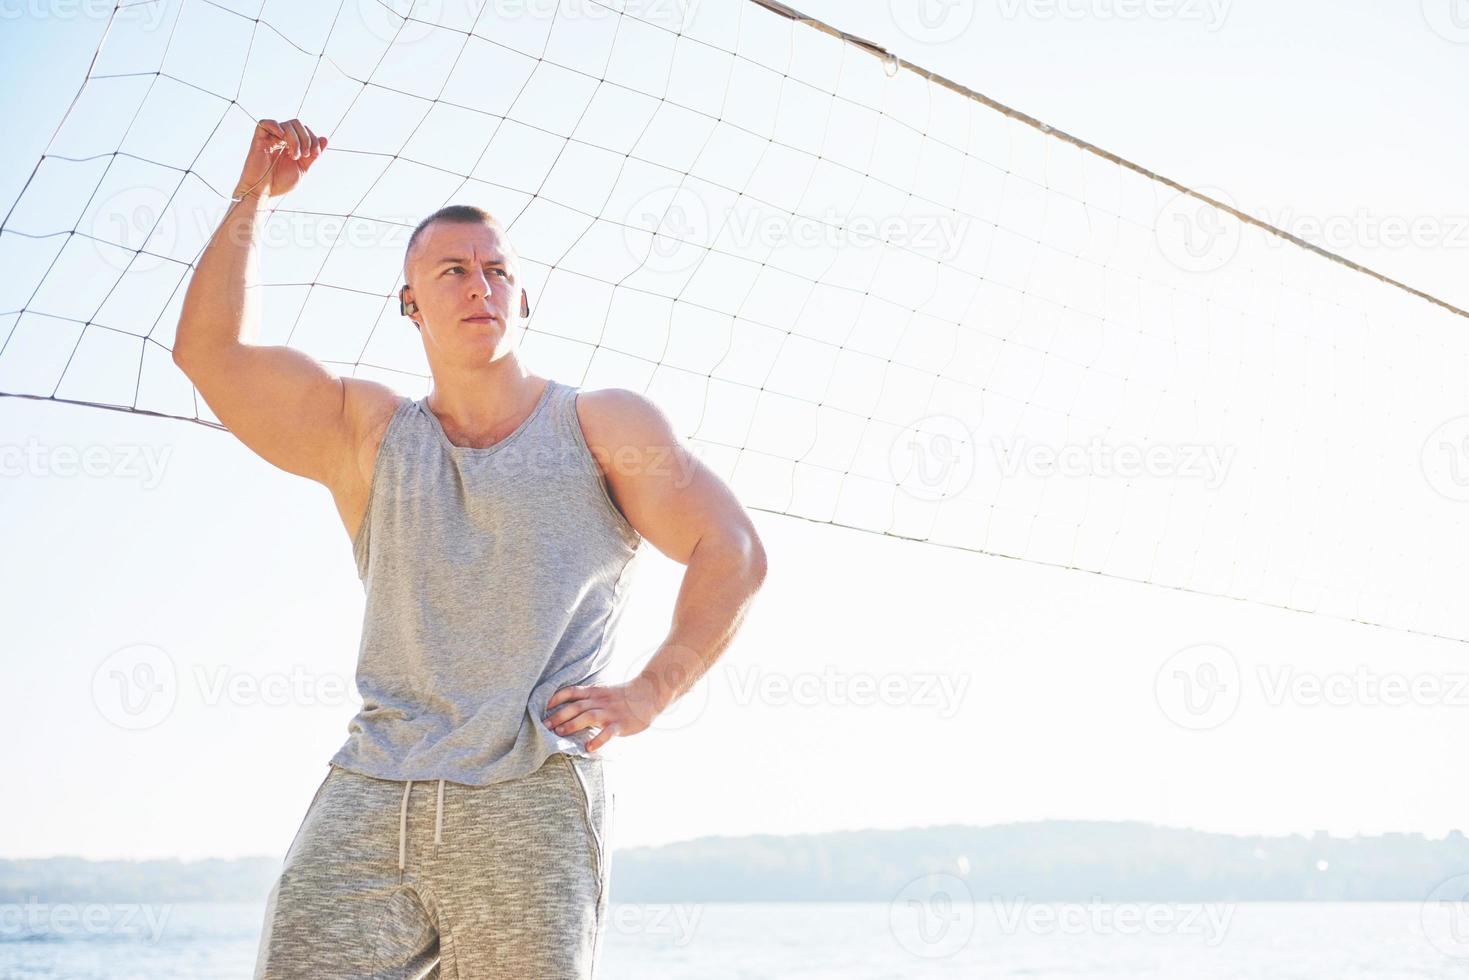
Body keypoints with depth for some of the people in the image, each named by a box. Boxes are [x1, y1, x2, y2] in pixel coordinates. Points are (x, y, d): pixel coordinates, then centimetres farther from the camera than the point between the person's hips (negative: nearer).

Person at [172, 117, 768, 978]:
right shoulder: (368, 433, 19)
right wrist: (254, 196, 7)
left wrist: (649, 693, -6)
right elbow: (211, 350, 10)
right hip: (368, 796, 2)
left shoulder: (602, 426, 12)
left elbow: (735, 553, 5)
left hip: (532, 802, -2)